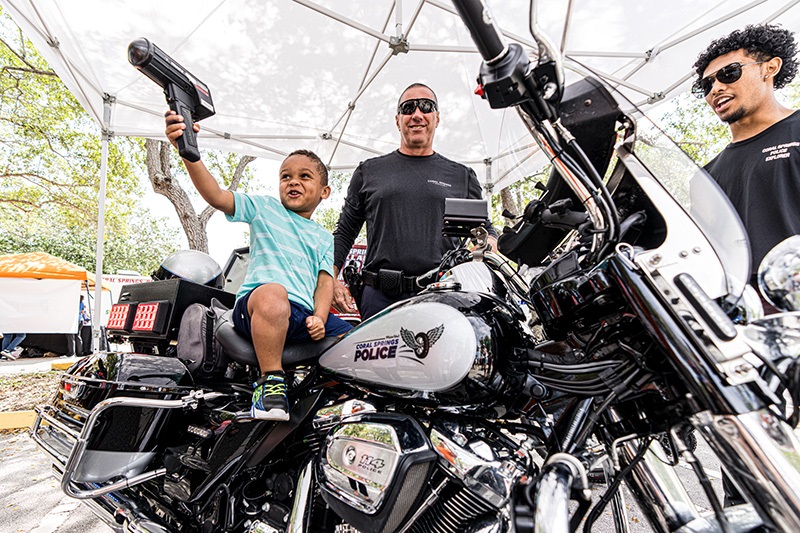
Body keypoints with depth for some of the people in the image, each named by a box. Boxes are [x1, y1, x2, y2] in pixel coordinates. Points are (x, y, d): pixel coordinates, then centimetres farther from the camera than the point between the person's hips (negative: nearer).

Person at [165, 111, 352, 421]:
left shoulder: (324, 238, 24)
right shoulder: (263, 208, 15)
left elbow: (325, 281, 12)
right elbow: (216, 196, 0)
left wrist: (319, 318, -7)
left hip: (304, 315, 4)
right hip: (254, 304, -4)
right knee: (272, 293, -39)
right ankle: (270, 380, -23)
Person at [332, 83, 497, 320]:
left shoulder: (462, 175, 17)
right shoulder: (369, 171, 16)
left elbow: (485, 230, 20)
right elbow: (344, 231, 16)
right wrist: (331, 282, 5)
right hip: (380, 298, 0)